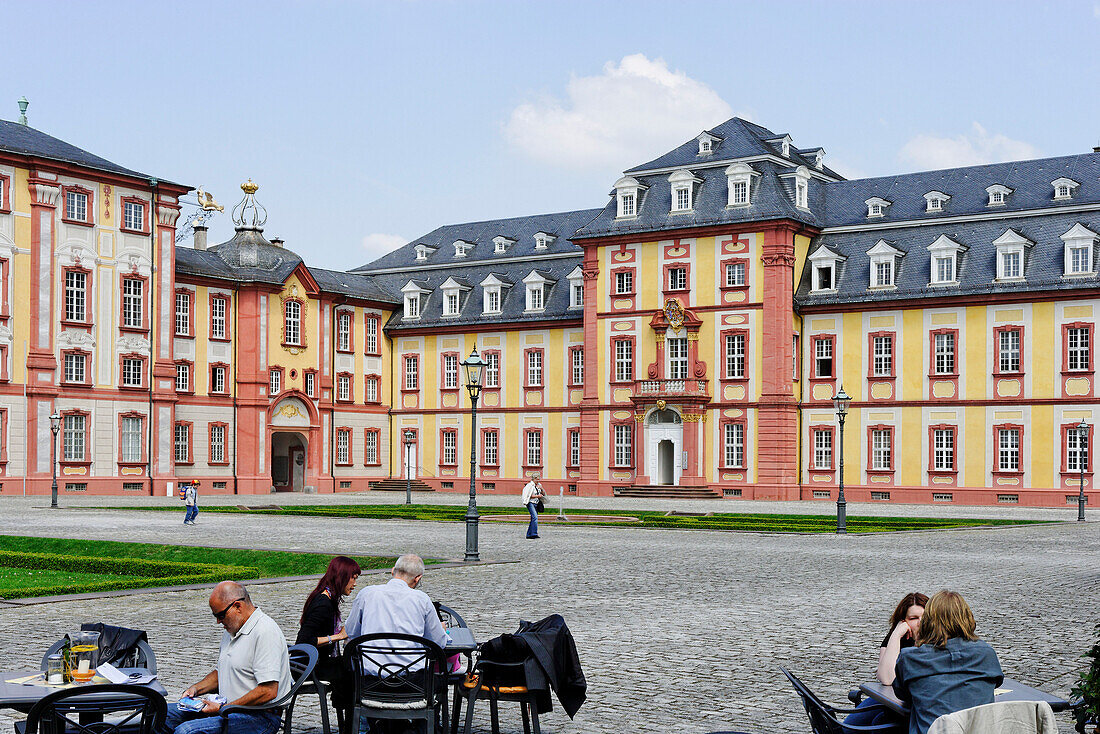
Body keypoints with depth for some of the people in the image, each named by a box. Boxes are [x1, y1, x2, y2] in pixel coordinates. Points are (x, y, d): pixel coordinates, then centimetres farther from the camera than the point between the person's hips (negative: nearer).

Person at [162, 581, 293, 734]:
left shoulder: (265, 632, -17)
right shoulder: (232, 630, 16)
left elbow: (268, 692, -24)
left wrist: (222, 709, -18)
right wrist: (196, 688, 11)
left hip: (260, 718, -10)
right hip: (227, 707, 10)